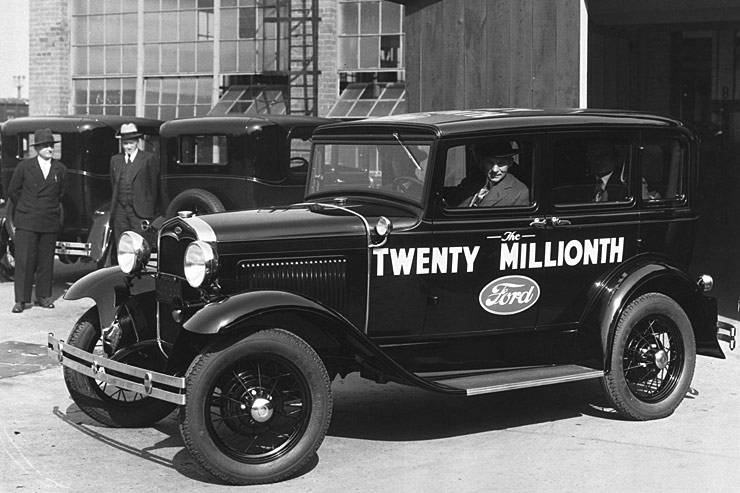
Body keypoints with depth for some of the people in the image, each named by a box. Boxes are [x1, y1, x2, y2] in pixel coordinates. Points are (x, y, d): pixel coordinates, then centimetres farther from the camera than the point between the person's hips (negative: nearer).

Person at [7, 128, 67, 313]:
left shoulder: (60, 169, 7)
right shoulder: (24, 166, 1)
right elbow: (13, 191, 9)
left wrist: (52, 208, 13)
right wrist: (24, 209, 13)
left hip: (50, 222, 2)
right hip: (26, 222, -2)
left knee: (46, 261, 6)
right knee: (24, 260, -5)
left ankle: (43, 297, 15)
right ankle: (21, 299, -2)